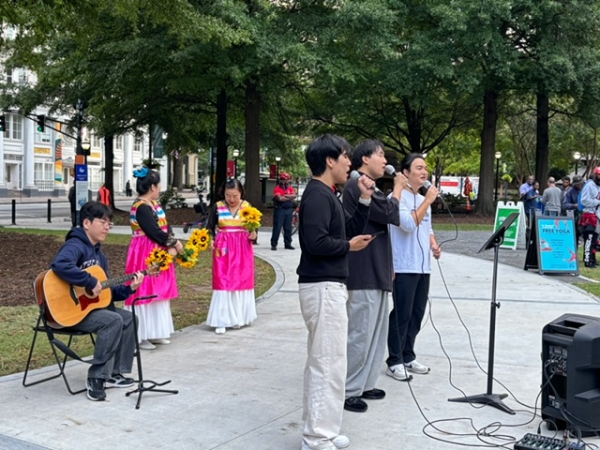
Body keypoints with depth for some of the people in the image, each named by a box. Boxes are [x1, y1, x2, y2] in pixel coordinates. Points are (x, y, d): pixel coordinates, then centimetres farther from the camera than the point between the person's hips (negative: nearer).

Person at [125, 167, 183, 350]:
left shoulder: (153, 203, 10)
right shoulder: (141, 207, -19)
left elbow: (165, 226, 4)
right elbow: (155, 232, -23)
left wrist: (171, 246, -11)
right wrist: (174, 244, -11)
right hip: (145, 255, -10)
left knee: (157, 292, 14)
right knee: (146, 293, -5)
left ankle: (154, 333, 23)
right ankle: (140, 337, 3)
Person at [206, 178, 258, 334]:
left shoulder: (247, 206, 0)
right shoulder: (218, 207, -2)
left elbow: (253, 227, 4)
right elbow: (210, 226, 1)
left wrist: (253, 235, -18)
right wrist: (211, 239, -17)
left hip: (243, 250, 1)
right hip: (223, 249, -1)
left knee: (242, 281, 7)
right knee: (223, 283, -2)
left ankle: (239, 317, 20)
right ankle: (222, 321, 1)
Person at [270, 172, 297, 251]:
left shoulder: (290, 188, 11)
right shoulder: (277, 188, -6)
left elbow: (294, 196, -4)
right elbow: (280, 198, -19)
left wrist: (285, 196, -13)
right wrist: (289, 198, -6)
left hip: (289, 210, 5)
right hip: (280, 210, -5)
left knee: (288, 228, 9)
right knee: (277, 227, -4)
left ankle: (288, 244, 17)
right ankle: (273, 244, 0)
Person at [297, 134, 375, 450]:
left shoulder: (326, 195, 16)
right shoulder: (317, 194, -15)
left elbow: (350, 231, 16)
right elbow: (316, 242, -26)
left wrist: (365, 199, 9)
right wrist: (349, 246, -10)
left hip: (328, 286, 11)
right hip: (323, 287, -11)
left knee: (320, 363, 15)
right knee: (329, 365, -6)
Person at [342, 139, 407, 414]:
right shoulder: (357, 186, -14)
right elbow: (391, 214, -17)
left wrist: (387, 267, 23)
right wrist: (398, 187, 0)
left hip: (376, 273, 11)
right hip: (364, 275, -11)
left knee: (376, 332, 15)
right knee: (360, 334, -5)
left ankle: (364, 385, 24)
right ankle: (348, 391, 4)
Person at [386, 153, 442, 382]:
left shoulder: (423, 200, 17)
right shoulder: (398, 198, -10)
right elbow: (409, 224, -23)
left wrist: (434, 245, 7)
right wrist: (428, 201, -17)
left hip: (423, 267, 8)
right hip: (404, 267, -8)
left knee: (416, 314, 12)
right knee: (401, 315, -4)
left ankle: (408, 356, 23)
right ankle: (394, 362, 5)